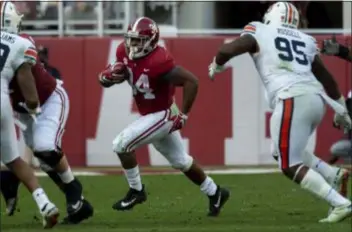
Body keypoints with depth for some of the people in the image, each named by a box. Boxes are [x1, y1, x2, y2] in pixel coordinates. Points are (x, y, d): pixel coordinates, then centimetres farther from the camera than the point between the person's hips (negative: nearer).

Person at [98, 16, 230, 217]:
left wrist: (183, 115, -26)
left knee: (122, 144, -16)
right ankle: (215, 193, 37)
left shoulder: (157, 62, -30)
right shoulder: (125, 53, -7)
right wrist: (109, 75, -22)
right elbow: (105, 79, 3)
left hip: (163, 115, -9)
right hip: (152, 115, 9)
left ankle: (136, 191, 1)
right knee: (180, 161, 20)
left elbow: (191, 81, -30)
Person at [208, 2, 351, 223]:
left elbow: (227, 50, 0)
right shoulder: (305, 40, 23)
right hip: (317, 99, 6)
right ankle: (333, 175, 9)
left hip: (292, 100, -6)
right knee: (290, 151, 28)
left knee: (290, 165, -2)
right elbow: (326, 77, 29)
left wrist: (216, 66, 22)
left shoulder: (259, 32, 10)